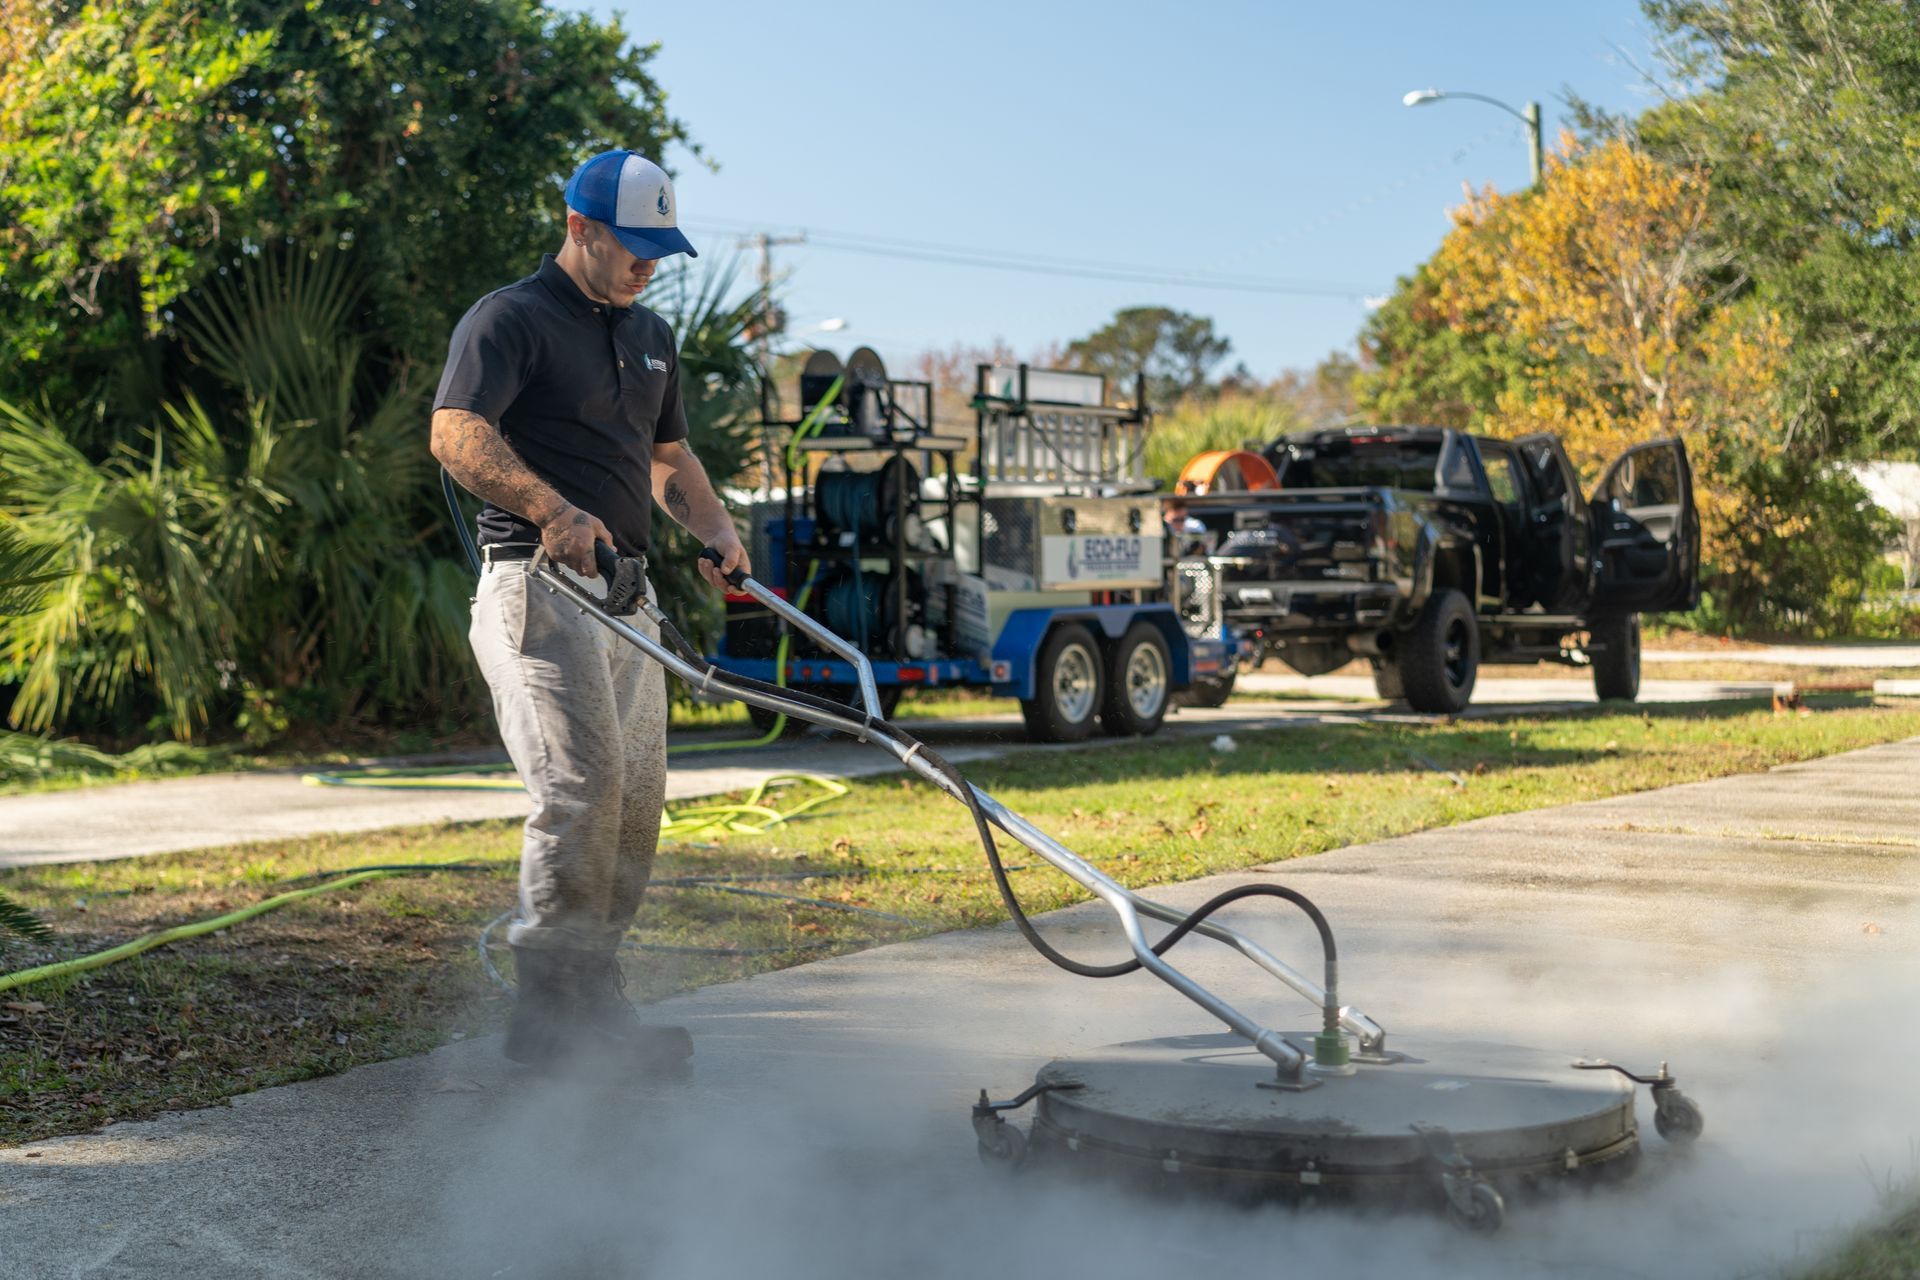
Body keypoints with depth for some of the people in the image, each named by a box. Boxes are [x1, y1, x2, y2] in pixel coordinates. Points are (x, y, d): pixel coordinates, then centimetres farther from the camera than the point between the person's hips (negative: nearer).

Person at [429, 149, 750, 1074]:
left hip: (624, 589, 9)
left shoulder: (651, 338, 21)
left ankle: (594, 991, 16)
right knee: (580, 787, -15)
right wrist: (551, 508, -32)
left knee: (637, 797, 6)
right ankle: (548, 1014, -8)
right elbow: (456, 433, -19)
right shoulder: (510, 319, -5)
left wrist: (716, 527, 10)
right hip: (539, 583, -8)